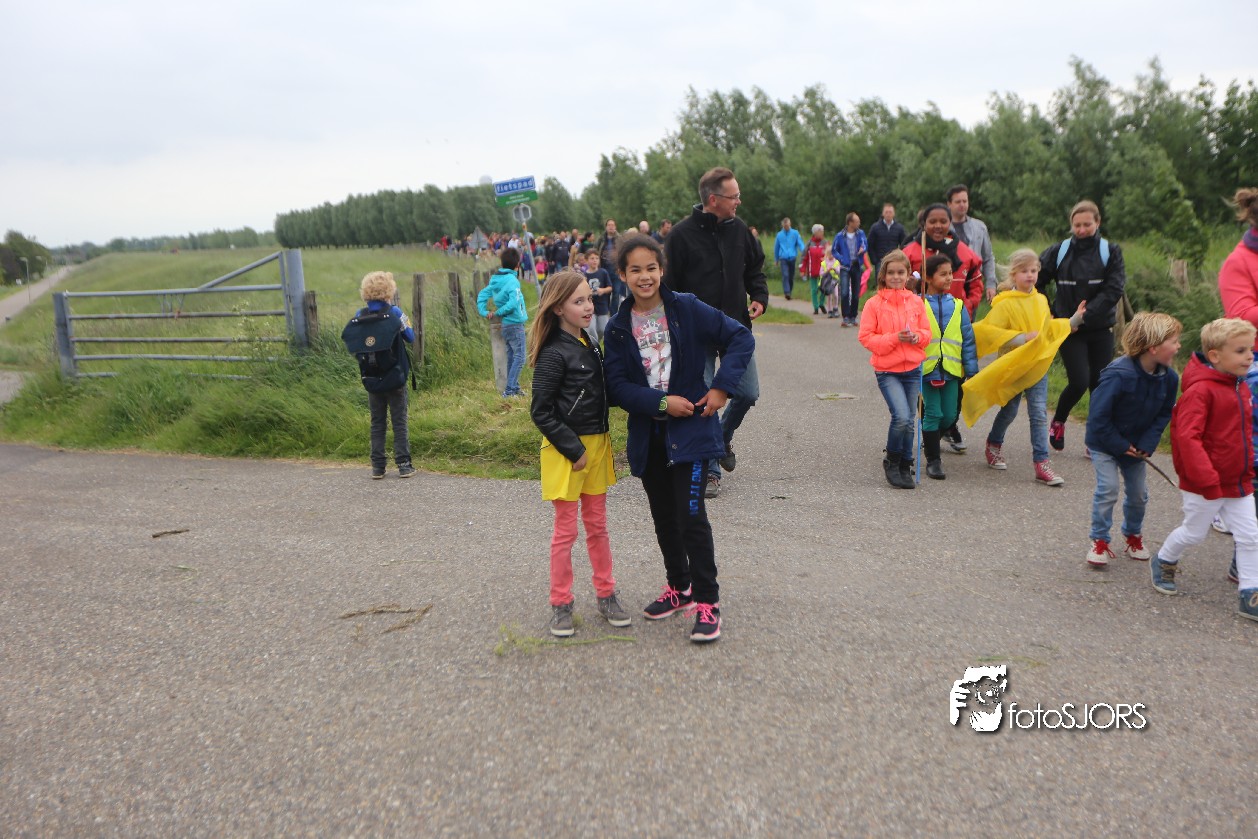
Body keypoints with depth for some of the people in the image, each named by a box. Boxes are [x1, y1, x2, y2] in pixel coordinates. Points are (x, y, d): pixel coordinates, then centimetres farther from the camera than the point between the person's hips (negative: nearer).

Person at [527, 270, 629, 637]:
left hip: (597, 443, 7)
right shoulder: (553, 354, -16)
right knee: (566, 529, 3)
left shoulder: (591, 345, 7)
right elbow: (542, 413, -17)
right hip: (566, 449, -7)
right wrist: (574, 450, -17)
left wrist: (600, 442, 9)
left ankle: (606, 594, 26)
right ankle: (561, 604, 16)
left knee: (597, 525, 15)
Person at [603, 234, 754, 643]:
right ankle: (679, 588, 35)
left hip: (691, 430, -4)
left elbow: (741, 338, -5)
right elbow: (618, 387, -3)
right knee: (663, 517, 16)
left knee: (691, 516, -7)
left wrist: (721, 387, -12)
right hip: (647, 435, 4)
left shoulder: (688, 309, -7)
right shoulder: (618, 327, 2)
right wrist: (661, 402, -16)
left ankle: (707, 601, 6)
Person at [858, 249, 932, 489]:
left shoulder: (916, 302, 6)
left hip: (913, 369, 4)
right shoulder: (874, 304, -5)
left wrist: (916, 337, -10)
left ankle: (905, 467, 26)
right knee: (901, 417, -18)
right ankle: (891, 462, 6)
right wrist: (894, 338, -18)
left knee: (910, 421, 10)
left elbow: (927, 332, 12)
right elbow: (865, 337, -7)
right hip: (887, 371, -4)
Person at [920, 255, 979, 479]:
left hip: (951, 369, 3)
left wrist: (972, 369, 6)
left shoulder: (957, 306, 7)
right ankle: (933, 460, 10)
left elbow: (968, 339, 9)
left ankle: (930, 438, 36)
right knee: (932, 414, -2)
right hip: (926, 368, -3)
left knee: (950, 416, 6)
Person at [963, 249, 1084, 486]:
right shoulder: (1004, 303, -13)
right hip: (1012, 366, -4)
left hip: (1038, 364, 4)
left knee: (1039, 413, -2)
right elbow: (989, 331, -19)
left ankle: (1041, 462, -1)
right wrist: (1021, 338, -24)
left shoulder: (1041, 300, 6)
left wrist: (1073, 322, 10)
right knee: (1008, 411, 11)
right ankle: (994, 445, 38)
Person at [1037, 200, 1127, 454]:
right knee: (1079, 382, -11)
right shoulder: (1059, 251, 1)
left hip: (1101, 329, 1)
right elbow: (1035, 281, 4)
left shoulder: (1111, 252, 1)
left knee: (1100, 384, 1)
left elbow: (1113, 290, -8)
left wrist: (1085, 314, -17)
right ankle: (1058, 421, 17)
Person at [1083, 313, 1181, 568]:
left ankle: (1133, 536, 37)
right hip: (1104, 443, -6)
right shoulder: (1118, 374, -30)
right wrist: (1121, 446, -19)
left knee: (1138, 493, 12)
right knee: (1108, 489, -12)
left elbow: (1164, 415, 0)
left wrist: (1146, 445, -12)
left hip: (1136, 446, 6)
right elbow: (1098, 416, -26)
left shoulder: (1169, 378, -10)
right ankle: (1099, 542, 3)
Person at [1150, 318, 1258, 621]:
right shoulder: (1201, 390, -21)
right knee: (1194, 531, 10)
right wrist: (1207, 479, -27)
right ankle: (1163, 562, 36)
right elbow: (1187, 437, -26)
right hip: (1205, 483, -8)